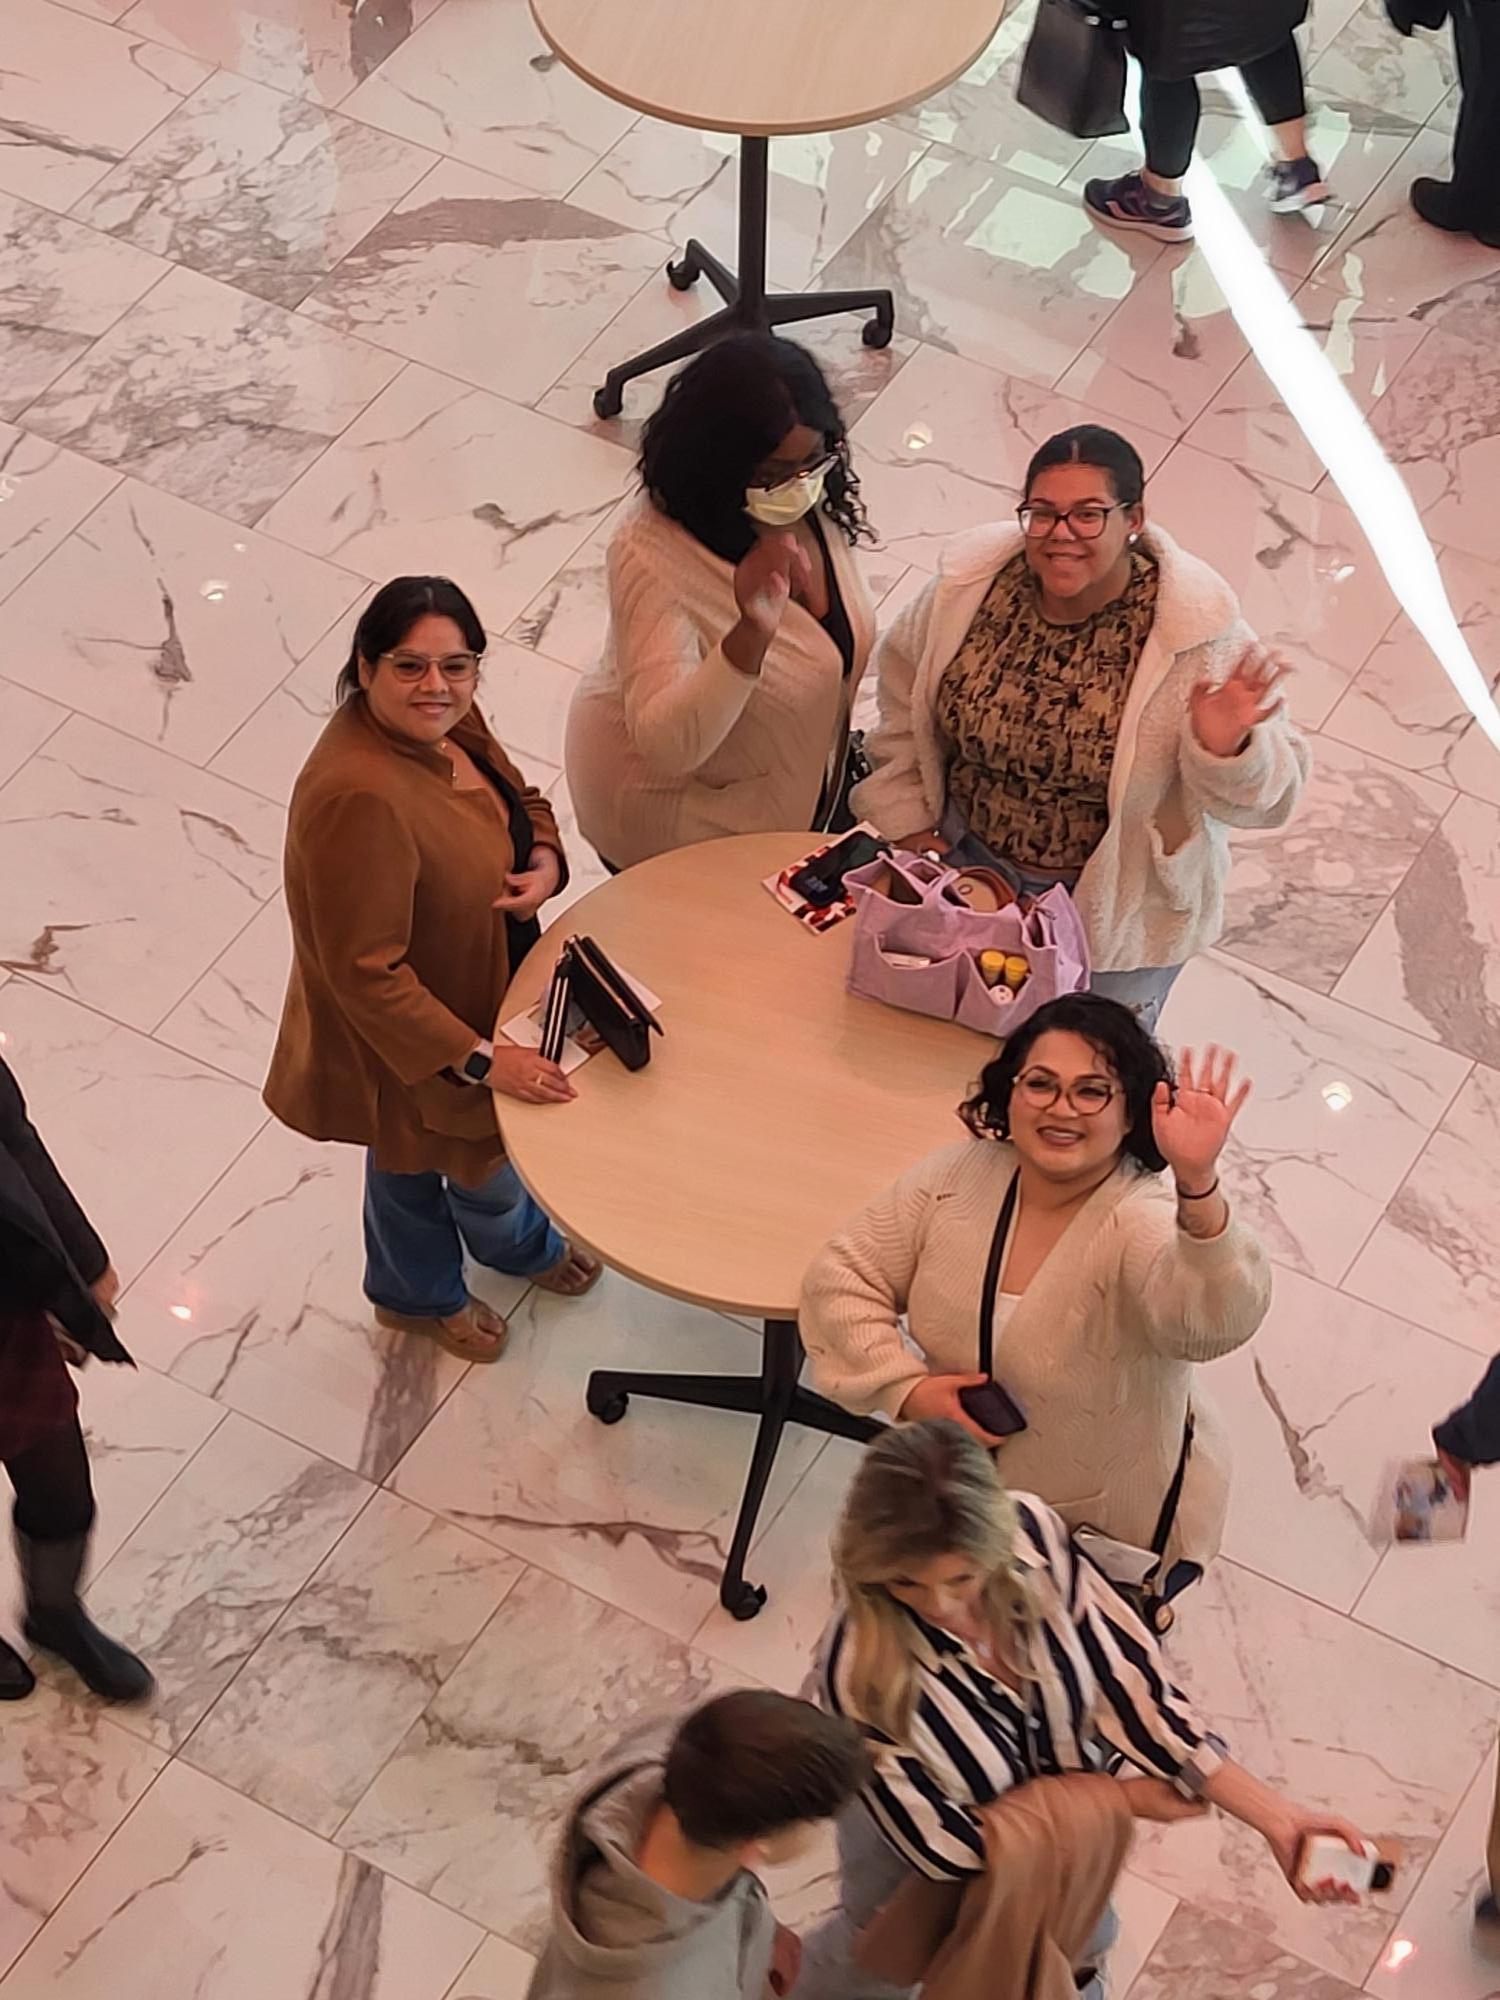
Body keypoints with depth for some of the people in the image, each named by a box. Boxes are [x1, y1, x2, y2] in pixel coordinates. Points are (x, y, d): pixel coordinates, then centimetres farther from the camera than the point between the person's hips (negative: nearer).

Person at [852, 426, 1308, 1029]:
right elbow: (902, 693, 2)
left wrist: (1225, 750, -45)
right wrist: (907, 819, 0)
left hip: (1118, 914, -3)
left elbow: (1265, 793, -22)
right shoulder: (969, 587, -16)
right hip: (966, 865, 3)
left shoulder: (1200, 634, -26)